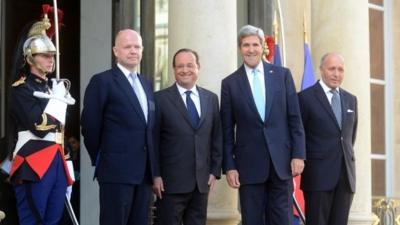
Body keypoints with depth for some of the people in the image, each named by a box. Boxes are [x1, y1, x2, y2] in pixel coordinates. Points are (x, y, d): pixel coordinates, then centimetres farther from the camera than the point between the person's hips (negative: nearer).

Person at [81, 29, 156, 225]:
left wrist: (152, 168, 12)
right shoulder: (103, 81, -4)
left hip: (145, 172, 7)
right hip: (117, 171, -7)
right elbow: (90, 126, -6)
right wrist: (101, 160, 0)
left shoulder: (146, 84, 18)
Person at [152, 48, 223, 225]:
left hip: (202, 181, 4)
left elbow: (217, 137, 13)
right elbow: (153, 141, -4)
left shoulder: (211, 99, 11)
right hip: (171, 182, -4)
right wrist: (156, 175, -9)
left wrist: (215, 171, 5)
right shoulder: (160, 99, -2)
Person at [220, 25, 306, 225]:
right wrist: (229, 166, -1)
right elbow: (227, 130, 4)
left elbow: (294, 118, 5)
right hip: (249, 165, 0)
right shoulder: (230, 83, 4)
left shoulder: (283, 75, 6)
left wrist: (298, 154, -2)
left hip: (281, 161, 1)